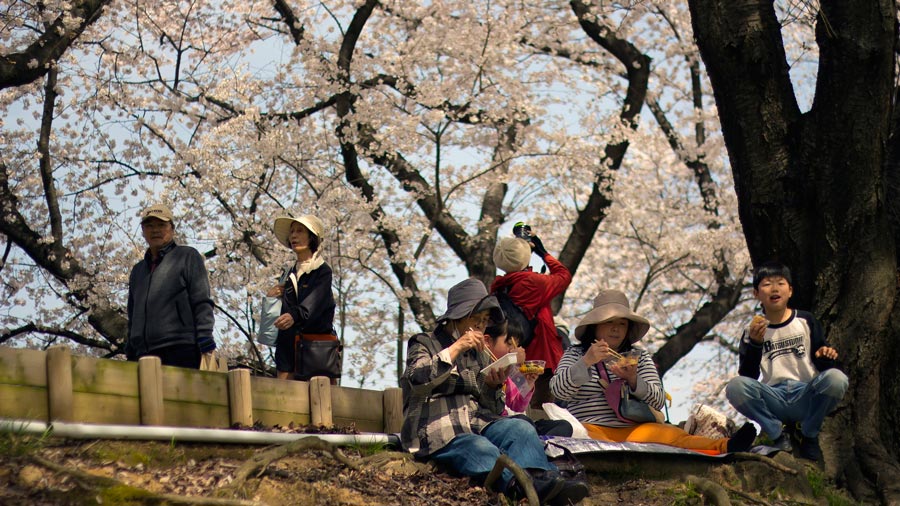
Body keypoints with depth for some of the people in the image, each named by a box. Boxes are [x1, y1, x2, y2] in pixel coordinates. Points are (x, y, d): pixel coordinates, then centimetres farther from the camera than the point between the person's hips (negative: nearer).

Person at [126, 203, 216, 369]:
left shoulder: (187, 257, 9)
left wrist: (205, 342, -12)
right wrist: (130, 355, 20)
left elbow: (202, 302, -1)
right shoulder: (138, 270, 26)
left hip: (181, 350, -5)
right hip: (144, 353, 5)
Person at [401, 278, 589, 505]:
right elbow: (417, 380, -12)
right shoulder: (425, 344, 12)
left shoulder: (479, 354, 27)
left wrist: (493, 386, 0)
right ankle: (531, 487, -66)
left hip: (478, 426, 5)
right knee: (484, 450, -37)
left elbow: (494, 410, 22)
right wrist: (455, 349, -16)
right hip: (439, 431, -5)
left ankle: (542, 480, -58)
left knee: (521, 428, -27)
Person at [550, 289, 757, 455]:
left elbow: (658, 401, 7)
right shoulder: (576, 354, 15)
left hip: (633, 429, 3)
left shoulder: (640, 356, 20)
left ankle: (724, 447, -57)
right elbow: (559, 390, -3)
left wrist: (634, 380, -12)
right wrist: (586, 363, -17)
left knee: (669, 434, -30)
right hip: (592, 429, -3)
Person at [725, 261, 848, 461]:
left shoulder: (806, 321, 10)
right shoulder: (753, 331, 9)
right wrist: (755, 344, -14)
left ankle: (809, 436, -7)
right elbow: (747, 376, -1)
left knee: (836, 379, -32)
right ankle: (778, 435, -8)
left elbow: (823, 366, 10)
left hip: (806, 395, 0)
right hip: (774, 398, 0)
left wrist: (825, 356, -14)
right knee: (735, 387, -30)